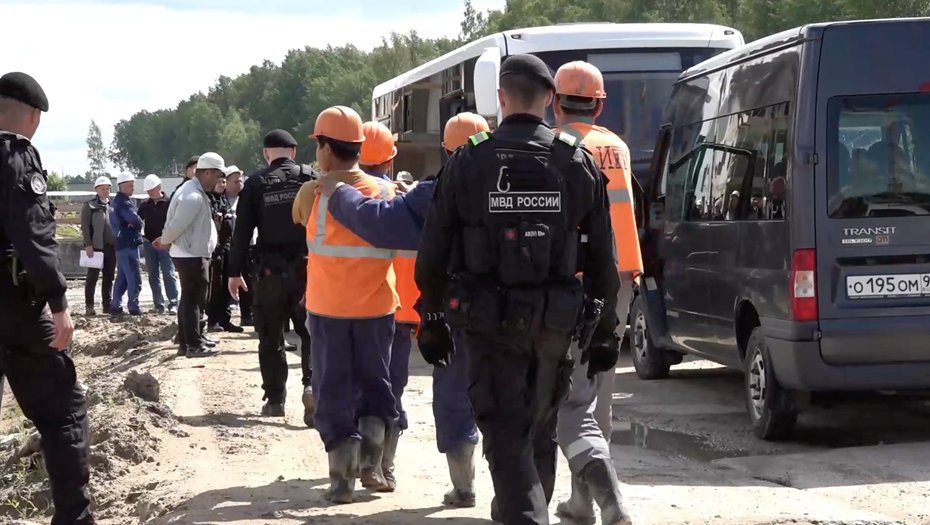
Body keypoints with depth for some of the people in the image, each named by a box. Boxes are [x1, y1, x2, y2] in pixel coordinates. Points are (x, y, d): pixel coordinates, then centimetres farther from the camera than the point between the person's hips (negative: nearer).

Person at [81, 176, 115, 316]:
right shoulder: (89, 205, -1)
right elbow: (85, 226, -7)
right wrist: (88, 245, -16)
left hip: (111, 246, 5)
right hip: (96, 246, -5)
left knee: (109, 277, 7)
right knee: (92, 276, -3)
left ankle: (108, 305, 11)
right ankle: (89, 306, -1)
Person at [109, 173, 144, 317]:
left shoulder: (116, 202, 17)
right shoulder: (123, 202, -16)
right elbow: (136, 220, -27)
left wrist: (134, 224, 1)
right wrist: (137, 224, -6)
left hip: (121, 243, 10)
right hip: (129, 244, -10)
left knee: (122, 276, 14)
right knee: (135, 277, -6)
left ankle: (116, 306, 13)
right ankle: (133, 307, -4)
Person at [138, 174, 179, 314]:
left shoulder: (169, 203, -4)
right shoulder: (145, 205, 9)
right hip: (149, 244, 5)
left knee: (169, 274, -8)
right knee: (153, 276, 6)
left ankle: (173, 304, -9)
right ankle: (159, 304, 10)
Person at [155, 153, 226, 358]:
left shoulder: (195, 192, 13)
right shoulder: (193, 197, -23)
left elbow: (176, 224, 19)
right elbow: (177, 225, -22)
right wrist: (164, 241, -6)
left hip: (194, 253, 10)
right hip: (191, 255, -10)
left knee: (191, 298, 16)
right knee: (193, 299, -5)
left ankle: (188, 339, 25)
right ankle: (193, 345, -2)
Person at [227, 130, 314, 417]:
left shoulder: (255, 184, 0)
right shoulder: (310, 179, 0)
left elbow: (242, 231, -1)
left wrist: (235, 271, 4)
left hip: (270, 272, 0)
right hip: (307, 269, 0)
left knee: (271, 338, 10)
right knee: (311, 332, 10)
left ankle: (275, 399, 9)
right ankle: (312, 384, -11)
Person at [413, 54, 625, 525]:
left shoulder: (467, 163, -4)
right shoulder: (578, 163, 1)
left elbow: (432, 253, -1)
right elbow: (602, 257, 3)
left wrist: (431, 319, 10)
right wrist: (604, 329, 11)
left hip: (489, 323, -3)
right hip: (554, 322, 3)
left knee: (506, 437, -2)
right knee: (539, 432, 19)